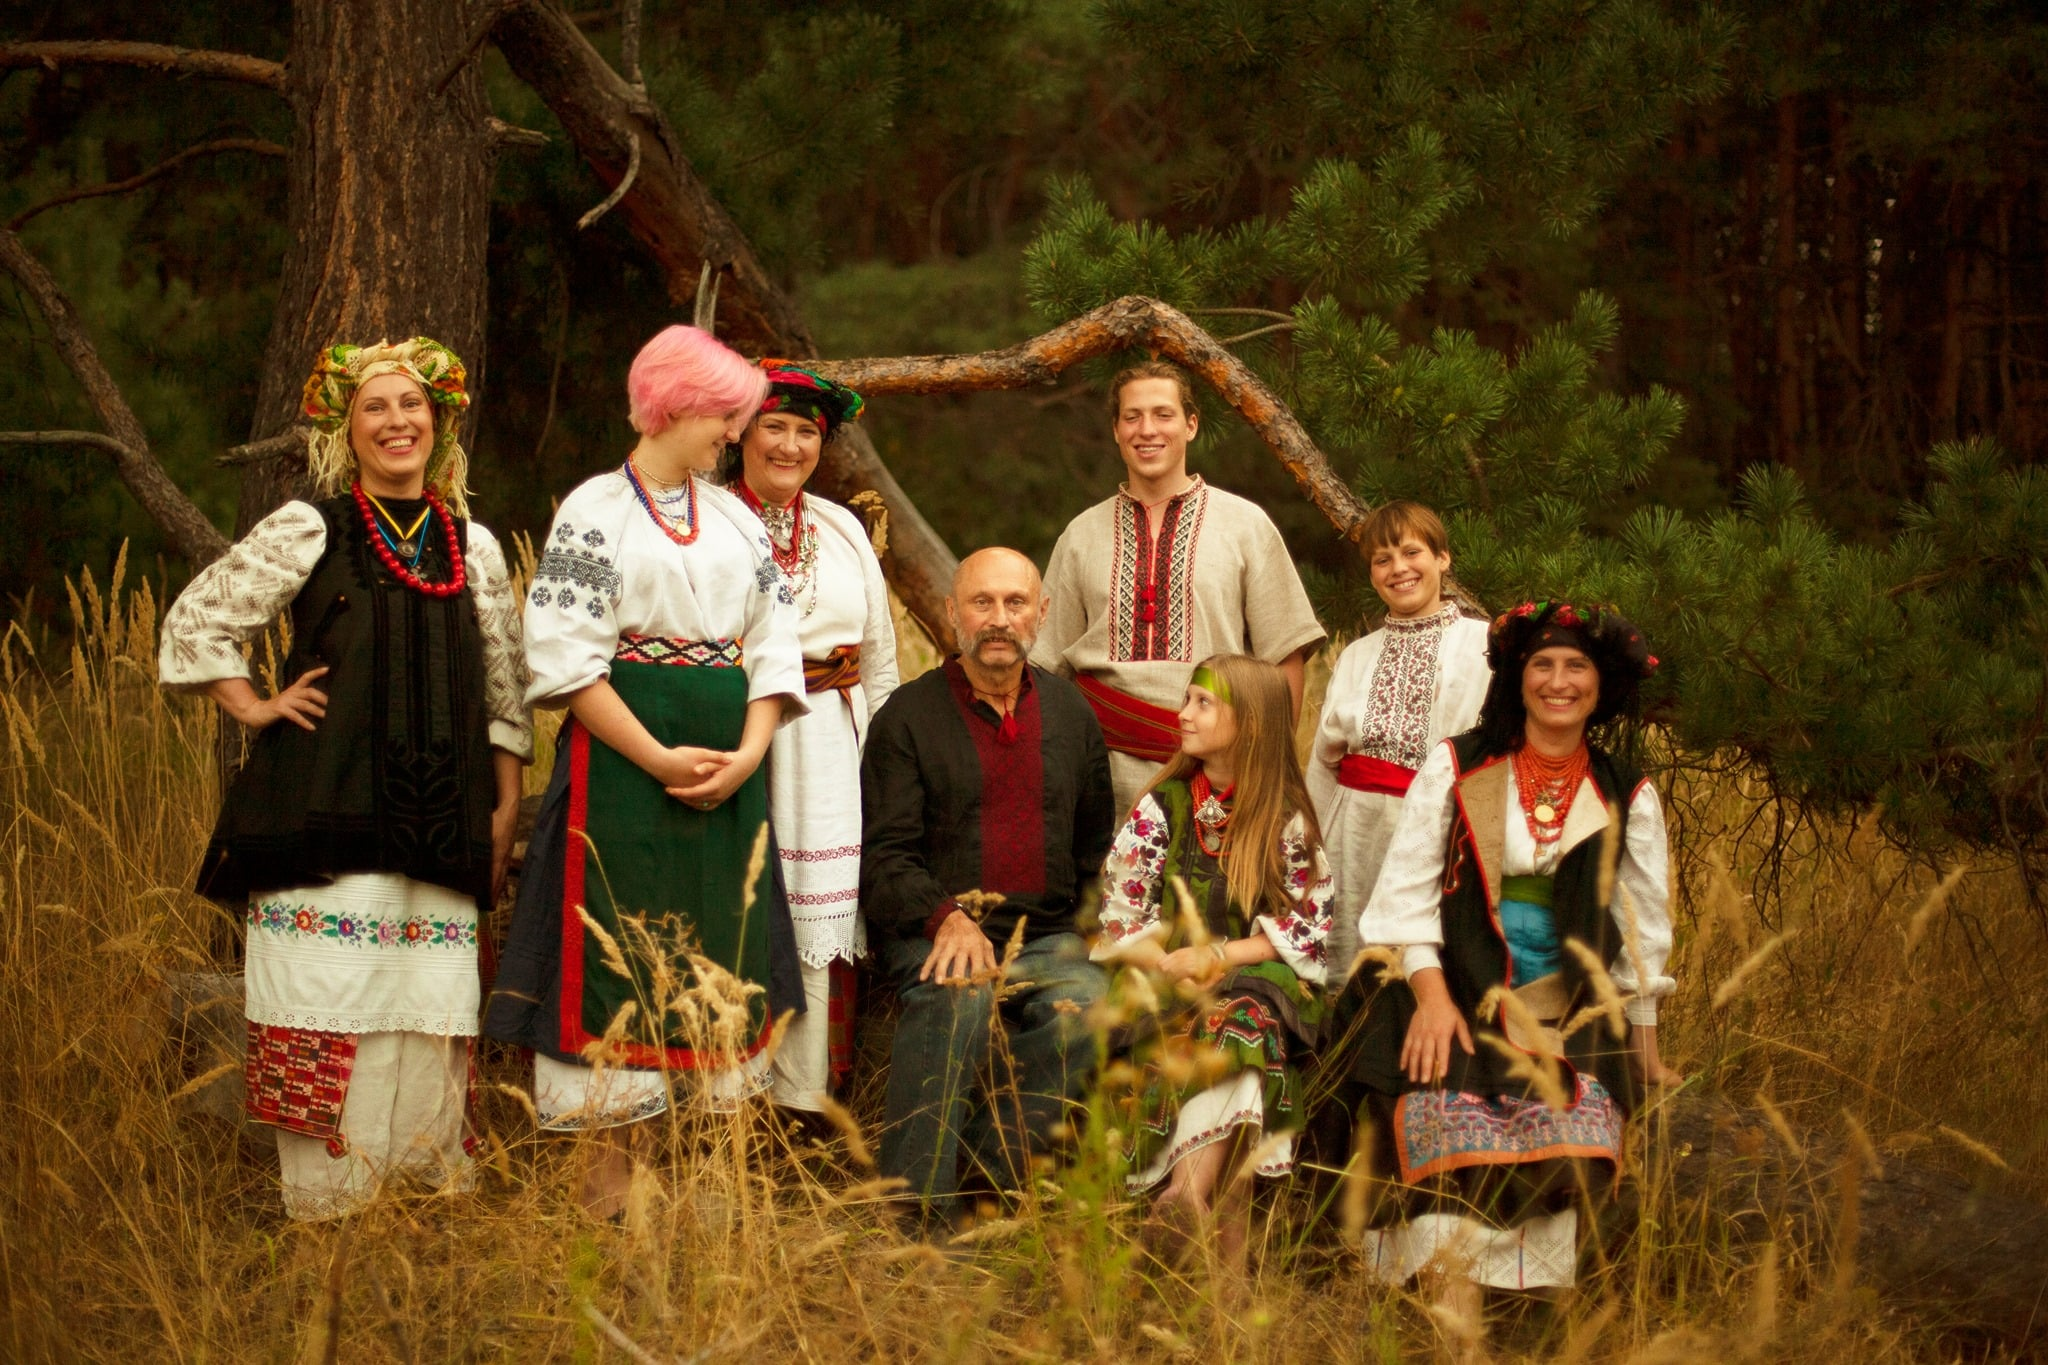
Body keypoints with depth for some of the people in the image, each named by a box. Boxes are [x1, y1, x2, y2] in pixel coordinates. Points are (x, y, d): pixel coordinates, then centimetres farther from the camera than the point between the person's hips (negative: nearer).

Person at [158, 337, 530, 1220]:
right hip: (325, 813, -3)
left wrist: (506, 805, 11)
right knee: (330, 1000, -5)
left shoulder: (474, 547, 13)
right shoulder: (307, 531, 1)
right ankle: (329, 1206, 2)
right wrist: (254, 709, 0)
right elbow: (194, 623, 6)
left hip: (439, 816, 3)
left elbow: (505, 687, 16)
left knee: (432, 1012, 2)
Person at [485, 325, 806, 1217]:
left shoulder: (736, 519, 15)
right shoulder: (595, 510, -2)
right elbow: (567, 659, -10)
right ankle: (613, 1162, 2)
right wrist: (659, 759, -17)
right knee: (622, 945, -4)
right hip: (623, 755, -6)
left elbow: (773, 645, 11)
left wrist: (749, 754, -6)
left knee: (722, 945, 5)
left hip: (732, 762, 6)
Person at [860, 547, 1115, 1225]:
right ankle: (913, 1208, -32)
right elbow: (884, 858, -3)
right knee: (957, 998, -38)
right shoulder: (908, 716, 3)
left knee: (1085, 1004, -31)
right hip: (934, 935, -3)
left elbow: (1096, 846, 25)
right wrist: (947, 916, -21)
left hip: (1046, 936, 3)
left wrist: (1085, 928, 9)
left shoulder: (1068, 711, 16)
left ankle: (988, 1181, -24)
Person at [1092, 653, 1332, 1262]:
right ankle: (1226, 1215, -42)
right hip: (1169, 984, 2)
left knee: (1242, 1014, -36)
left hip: (1261, 978, -2)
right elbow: (1118, 918, 4)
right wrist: (1172, 967, -15)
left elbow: (1308, 929, -1)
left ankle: (1188, 1190, -54)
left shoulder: (1287, 820, 6)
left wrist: (1217, 955, -12)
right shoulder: (1161, 808, 9)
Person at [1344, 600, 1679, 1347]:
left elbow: (1641, 929, 16)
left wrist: (1644, 1048, 15)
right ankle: (1454, 1316, -26)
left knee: (1577, 1135, -23)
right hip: (1457, 986, -2)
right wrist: (1432, 996, -10)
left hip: (1568, 1006, 2)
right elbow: (1408, 889, 2)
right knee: (1447, 1123, -26)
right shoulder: (1455, 768, 5)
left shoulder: (1627, 798, 11)